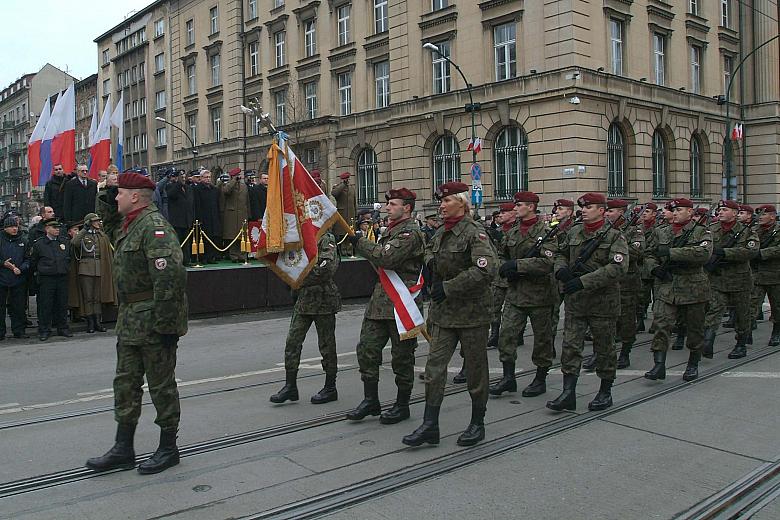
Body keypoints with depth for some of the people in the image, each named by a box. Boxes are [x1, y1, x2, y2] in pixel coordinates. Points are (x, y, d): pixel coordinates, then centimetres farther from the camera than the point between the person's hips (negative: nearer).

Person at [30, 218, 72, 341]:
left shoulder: (65, 242, 8)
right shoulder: (38, 244, -1)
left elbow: (69, 257, 21)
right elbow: (33, 262, 8)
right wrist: (39, 271, 11)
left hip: (62, 278, 3)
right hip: (46, 279, -3)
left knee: (62, 304, 8)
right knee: (45, 305, -1)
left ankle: (62, 328, 18)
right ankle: (44, 330, 7)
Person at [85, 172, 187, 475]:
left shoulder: (154, 226, -17)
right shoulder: (132, 226, 17)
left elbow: (169, 276, -25)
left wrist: (165, 323, -25)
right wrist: (125, 317, 22)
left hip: (152, 322, -10)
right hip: (130, 321, 10)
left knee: (161, 385, 3)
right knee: (125, 383, 13)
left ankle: (168, 449, 17)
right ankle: (123, 450, 23)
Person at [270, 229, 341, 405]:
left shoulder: (327, 239, -11)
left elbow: (326, 268, -23)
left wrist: (301, 281, -17)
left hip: (323, 299, -7)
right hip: (303, 299, 7)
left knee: (326, 344, 4)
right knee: (292, 341, 3)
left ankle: (330, 388, 16)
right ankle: (290, 386, 11)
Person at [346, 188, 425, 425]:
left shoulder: (411, 233, -12)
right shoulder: (391, 230, 19)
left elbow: (387, 257, -24)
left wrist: (359, 242, -15)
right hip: (381, 300, 9)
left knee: (402, 356, 3)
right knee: (367, 347, 5)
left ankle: (402, 405, 15)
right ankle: (371, 400, 15)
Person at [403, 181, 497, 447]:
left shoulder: (475, 233, -13)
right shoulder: (440, 234, 10)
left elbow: (485, 270, -26)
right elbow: (429, 250, 33)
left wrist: (448, 287, -22)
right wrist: (430, 262, 9)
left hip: (472, 311, -6)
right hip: (443, 312, 7)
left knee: (475, 368, 7)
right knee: (434, 366, 1)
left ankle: (477, 423, 23)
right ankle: (430, 425, 6)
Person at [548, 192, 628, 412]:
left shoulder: (614, 236, -8)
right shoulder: (573, 233, 8)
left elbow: (618, 267, -20)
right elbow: (561, 254, 20)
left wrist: (584, 281, -25)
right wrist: (561, 269, -5)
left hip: (603, 301, -4)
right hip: (574, 301, 4)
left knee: (604, 348, 8)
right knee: (570, 346, 0)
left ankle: (605, 392, 24)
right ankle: (568, 394, 4)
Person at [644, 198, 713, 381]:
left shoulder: (702, 232, -1)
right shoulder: (660, 232, 11)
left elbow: (704, 253, -18)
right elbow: (649, 253, 19)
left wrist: (672, 253, -21)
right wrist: (654, 267, -4)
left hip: (693, 287, -2)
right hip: (666, 285, 2)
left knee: (695, 328, 9)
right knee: (662, 324, -11)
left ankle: (693, 365, 25)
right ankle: (659, 365, -10)